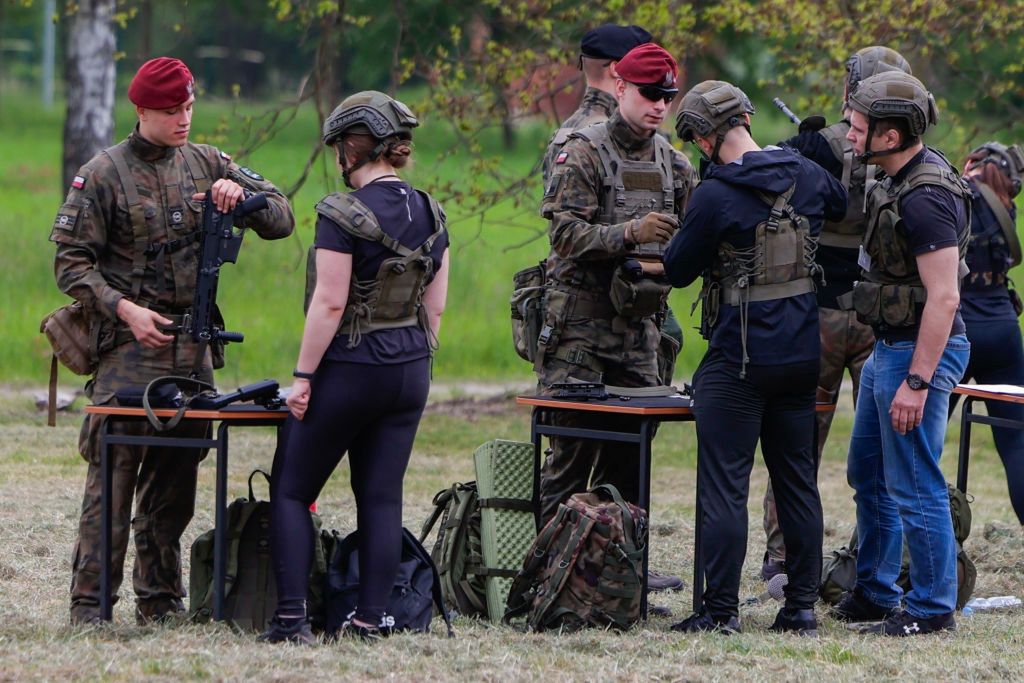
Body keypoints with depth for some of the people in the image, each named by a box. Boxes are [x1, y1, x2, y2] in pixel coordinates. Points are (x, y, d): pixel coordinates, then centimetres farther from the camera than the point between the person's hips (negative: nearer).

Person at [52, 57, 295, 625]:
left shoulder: (206, 165, 12)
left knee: (175, 480, 8)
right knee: (112, 477, -10)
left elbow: (281, 220, 12)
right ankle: (89, 604, -8)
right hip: (128, 345, -5)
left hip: (192, 345, 5)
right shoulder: (104, 174, -2)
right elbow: (71, 262, -3)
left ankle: (161, 600, 16)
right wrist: (125, 310, -16)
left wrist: (241, 196, -9)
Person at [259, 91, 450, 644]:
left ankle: (291, 618, -3)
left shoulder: (343, 214, -15)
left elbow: (330, 303, -18)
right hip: (410, 371, 6)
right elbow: (435, 306, 10)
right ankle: (370, 619, 5)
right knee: (382, 496, 8)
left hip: (349, 368, -6)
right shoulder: (429, 213, 6)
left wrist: (303, 376, -12)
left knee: (291, 491, 4)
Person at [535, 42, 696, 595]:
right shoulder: (584, 153, -6)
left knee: (630, 446, 6)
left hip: (639, 323, 6)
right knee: (573, 446, -7)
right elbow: (565, 231, -15)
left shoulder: (675, 165, 12)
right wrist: (629, 233, -27)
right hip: (580, 325, -6)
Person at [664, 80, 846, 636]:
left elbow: (679, 270, -7)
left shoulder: (715, 196, -16)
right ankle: (802, 606, 14)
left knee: (724, 484, -2)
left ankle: (721, 610, -2)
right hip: (802, 355, 6)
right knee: (797, 481, 12)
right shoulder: (806, 175, 3)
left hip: (739, 360, -6)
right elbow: (844, 207, 25)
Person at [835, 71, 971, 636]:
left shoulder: (926, 198, -23)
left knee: (913, 487, -5)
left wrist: (916, 382, -26)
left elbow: (944, 298, -25)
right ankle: (874, 593, 30)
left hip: (921, 350, -11)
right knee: (868, 476, 19)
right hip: (889, 347, 11)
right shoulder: (901, 182, 9)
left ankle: (932, 606, 3)